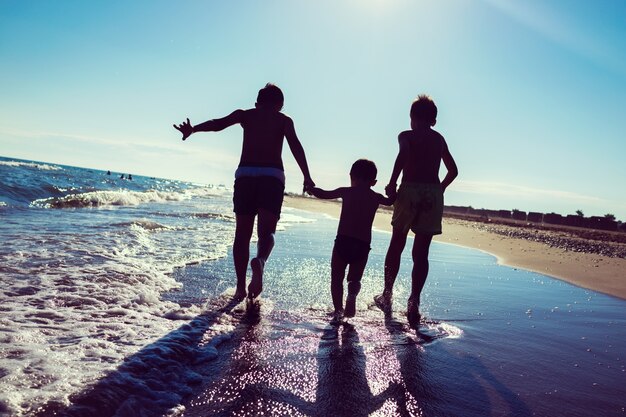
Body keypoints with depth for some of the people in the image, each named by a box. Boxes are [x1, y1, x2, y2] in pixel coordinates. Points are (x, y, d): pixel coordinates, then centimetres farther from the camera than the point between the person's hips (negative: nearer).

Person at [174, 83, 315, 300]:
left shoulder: (246, 114, 16)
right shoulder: (284, 120, 14)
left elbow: (218, 123, -2)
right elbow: (296, 146, -1)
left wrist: (193, 129, -11)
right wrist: (307, 178, -5)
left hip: (245, 175, 1)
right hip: (273, 176, -1)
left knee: (242, 234, 8)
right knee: (266, 232, -1)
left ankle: (241, 287, 7)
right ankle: (260, 261, -34)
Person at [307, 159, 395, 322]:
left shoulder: (346, 191, 4)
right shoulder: (376, 197, 10)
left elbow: (323, 194, 16)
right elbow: (390, 201, 31)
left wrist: (311, 189, 33)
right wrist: (392, 191, 49)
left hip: (343, 241, -2)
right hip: (363, 245, 2)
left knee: (337, 279, 11)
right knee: (355, 279, 17)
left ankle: (338, 310, -1)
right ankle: (352, 294, -13)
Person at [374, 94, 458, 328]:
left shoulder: (406, 135, 5)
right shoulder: (439, 139, 19)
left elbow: (403, 154, -18)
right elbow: (453, 170, 25)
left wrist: (392, 183, -11)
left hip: (410, 190, -3)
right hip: (434, 193, 3)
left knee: (396, 246, 10)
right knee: (421, 253, 3)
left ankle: (387, 294, 17)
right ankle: (414, 302, -5)